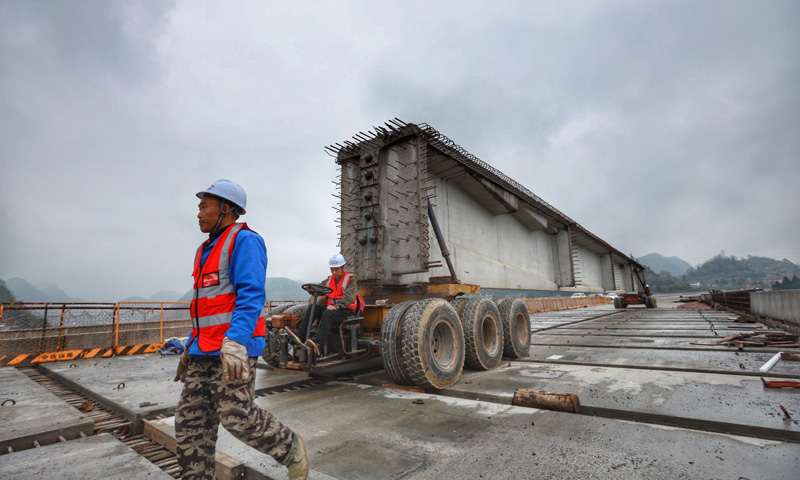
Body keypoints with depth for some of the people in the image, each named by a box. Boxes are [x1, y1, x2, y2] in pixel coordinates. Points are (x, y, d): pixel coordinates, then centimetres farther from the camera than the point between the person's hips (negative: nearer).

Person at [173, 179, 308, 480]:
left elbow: (251, 296, -22)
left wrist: (234, 342, -32)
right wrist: (191, 348, 24)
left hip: (235, 347, -9)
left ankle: (291, 449, 14)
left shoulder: (243, 241, -10)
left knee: (236, 415, -8)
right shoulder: (208, 251, 19)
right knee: (191, 418, 8)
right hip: (205, 350, 9)